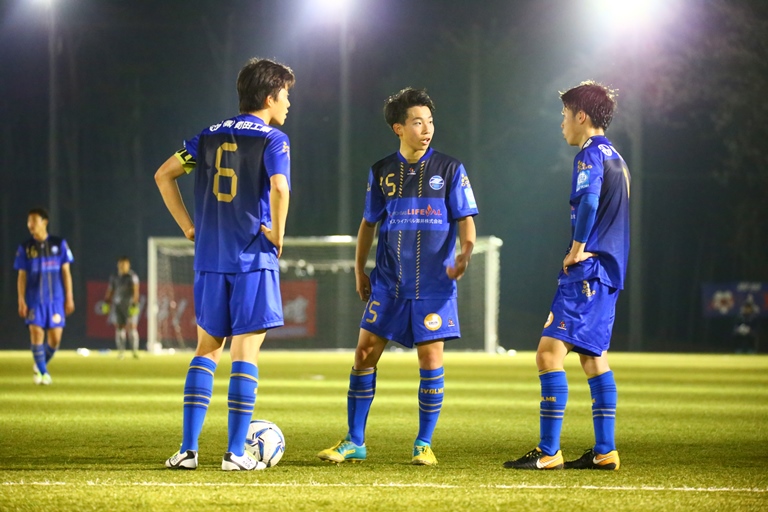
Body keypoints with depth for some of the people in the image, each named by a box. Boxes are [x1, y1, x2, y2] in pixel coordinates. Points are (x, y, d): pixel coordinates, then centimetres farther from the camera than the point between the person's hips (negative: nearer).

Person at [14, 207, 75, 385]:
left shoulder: (59, 244, 3)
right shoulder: (25, 248, 3)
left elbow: (66, 272, 5)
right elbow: (22, 276, 5)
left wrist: (69, 297, 1)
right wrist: (21, 301, -3)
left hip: (56, 299, 0)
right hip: (34, 300, 0)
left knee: (55, 338, -2)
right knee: (36, 333, -9)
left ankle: (42, 364, 24)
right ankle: (42, 372, 3)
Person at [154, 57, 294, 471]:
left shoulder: (210, 137, 12)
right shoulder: (272, 139, -6)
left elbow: (163, 175, 11)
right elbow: (279, 187, -23)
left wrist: (188, 227, 12)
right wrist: (277, 234, -9)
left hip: (209, 258, 5)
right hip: (254, 258, -5)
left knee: (207, 349, 13)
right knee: (245, 353, 0)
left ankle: (188, 448, 6)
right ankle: (236, 453, -2)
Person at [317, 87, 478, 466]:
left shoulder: (449, 170, 0)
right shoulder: (382, 172, 8)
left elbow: (465, 219, -1)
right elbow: (369, 222, 16)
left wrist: (464, 253, -19)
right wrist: (359, 269, 10)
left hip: (434, 283, -2)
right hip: (388, 281, 2)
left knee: (431, 358, -4)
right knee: (365, 352, -2)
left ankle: (424, 444, 9)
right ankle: (354, 442, 7)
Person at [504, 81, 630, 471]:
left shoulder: (591, 155, -11)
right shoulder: (615, 158, 19)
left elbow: (589, 202, -29)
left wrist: (577, 250, -19)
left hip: (586, 272, -10)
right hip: (608, 272, 10)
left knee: (550, 353, -12)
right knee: (593, 357, 14)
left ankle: (549, 452, -15)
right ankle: (604, 451, 14)